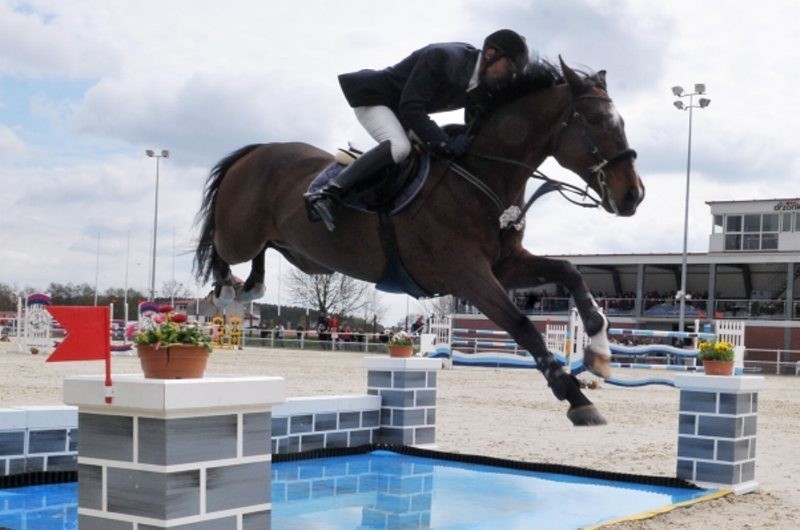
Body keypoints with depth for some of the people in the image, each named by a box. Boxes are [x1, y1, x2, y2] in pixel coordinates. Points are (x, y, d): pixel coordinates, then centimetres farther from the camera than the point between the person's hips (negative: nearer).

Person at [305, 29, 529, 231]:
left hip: (397, 112, 9)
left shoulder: (483, 85, -5)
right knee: (400, 146, -32)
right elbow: (410, 107, -32)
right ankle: (327, 194, -36)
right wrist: (445, 143, -36)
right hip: (371, 98, -9)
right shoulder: (442, 57, -29)